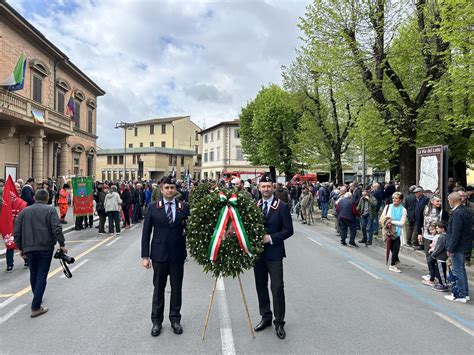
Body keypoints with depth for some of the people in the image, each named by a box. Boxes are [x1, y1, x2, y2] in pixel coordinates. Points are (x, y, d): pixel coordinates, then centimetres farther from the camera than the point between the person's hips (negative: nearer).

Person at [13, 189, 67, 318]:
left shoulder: (24, 211, 9)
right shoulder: (50, 210, -4)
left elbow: (16, 232, 10)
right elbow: (57, 229, -16)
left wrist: (21, 247, 19)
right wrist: (62, 244, -10)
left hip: (29, 248, 4)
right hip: (45, 247, -4)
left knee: (33, 274, 21)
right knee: (42, 276, 0)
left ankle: (37, 299, 40)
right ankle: (36, 307, -3)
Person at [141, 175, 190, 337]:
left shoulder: (184, 207, -2)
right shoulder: (153, 208, -1)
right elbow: (146, 233, 0)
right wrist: (145, 256, -3)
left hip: (178, 255, 0)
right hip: (159, 255, 0)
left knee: (177, 289, 12)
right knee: (158, 289, 12)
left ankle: (175, 319, 30)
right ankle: (156, 321, 28)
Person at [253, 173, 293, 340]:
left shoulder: (282, 207, -6)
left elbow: (288, 230, -9)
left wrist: (270, 238, -17)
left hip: (274, 253, -4)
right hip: (257, 252, 4)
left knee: (277, 287, -1)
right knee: (261, 286, 14)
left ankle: (279, 322, 14)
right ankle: (265, 317, 30)